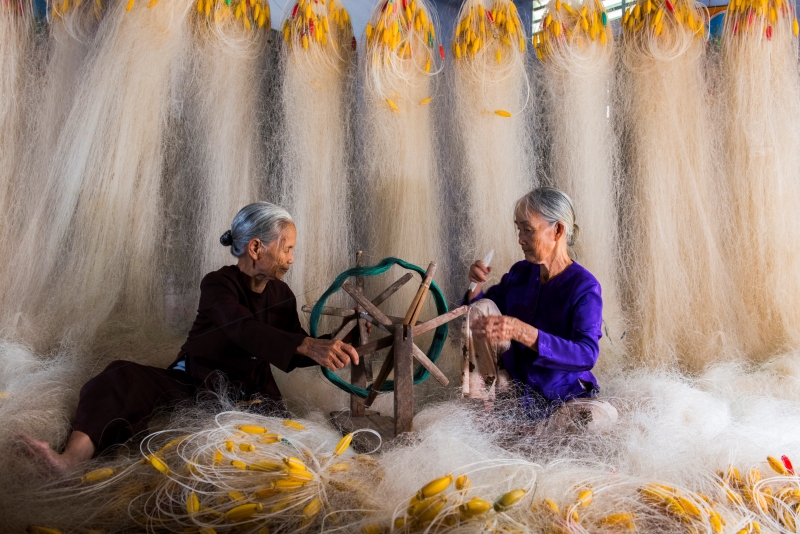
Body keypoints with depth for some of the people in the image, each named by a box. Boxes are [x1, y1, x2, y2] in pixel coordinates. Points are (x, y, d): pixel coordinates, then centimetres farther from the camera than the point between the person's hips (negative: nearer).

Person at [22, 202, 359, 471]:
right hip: (192, 384, -2)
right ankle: (71, 460, -43)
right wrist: (308, 345, -41)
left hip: (247, 396, 3)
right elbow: (245, 331, -29)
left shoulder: (282, 296, 8)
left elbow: (292, 351, 10)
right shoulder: (218, 285, -9)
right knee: (124, 377, -26)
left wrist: (334, 345, -7)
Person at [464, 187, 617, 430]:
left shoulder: (584, 286, -17)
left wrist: (524, 333, -43)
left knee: (602, 415, -34)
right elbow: (479, 315, 9)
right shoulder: (519, 273, -1)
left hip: (563, 397, -4)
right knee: (482, 308, -9)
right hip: (514, 387, 4)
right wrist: (476, 288, -13)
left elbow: (587, 355, -31)